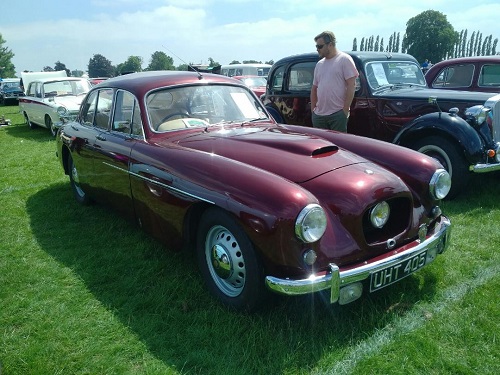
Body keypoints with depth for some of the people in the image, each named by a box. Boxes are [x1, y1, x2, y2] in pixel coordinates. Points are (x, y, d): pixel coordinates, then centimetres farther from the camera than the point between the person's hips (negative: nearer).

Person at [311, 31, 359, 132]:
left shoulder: (344, 59, -2)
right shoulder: (319, 64, 18)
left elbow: (351, 85, -8)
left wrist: (345, 110, -13)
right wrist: (312, 109, 12)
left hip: (338, 114, -6)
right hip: (319, 115, 6)